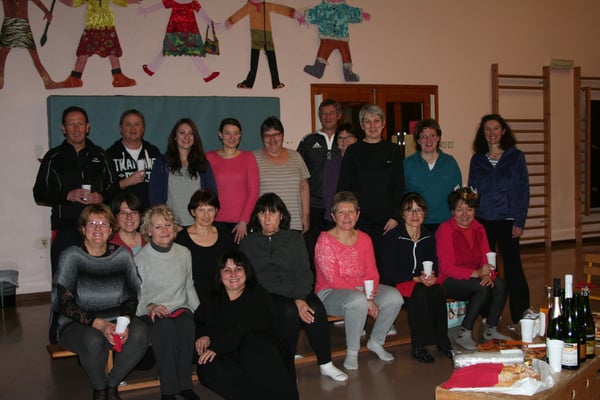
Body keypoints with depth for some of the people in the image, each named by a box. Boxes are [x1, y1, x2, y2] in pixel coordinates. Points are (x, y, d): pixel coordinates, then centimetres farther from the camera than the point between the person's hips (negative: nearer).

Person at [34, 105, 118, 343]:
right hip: (66, 228, -2)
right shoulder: (54, 157, 8)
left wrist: (102, 197, -7)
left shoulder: (99, 156, 15)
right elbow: (39, 194, 4)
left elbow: (113, 189, 15)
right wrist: (68, 195, -11)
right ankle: (58, 339, 8)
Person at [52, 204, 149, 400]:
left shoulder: (122, 255, 1)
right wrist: (99, 324, -24)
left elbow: (131, 296, 4)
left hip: (115, 320, 3)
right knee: (94, 340, -36)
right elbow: (66, 305, -11)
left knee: (140, 333, -29)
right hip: (76, 324, -2)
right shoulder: (71, 256, -8)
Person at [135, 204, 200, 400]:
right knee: (165, 325, -37)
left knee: (186, 323, -33)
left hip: (181, 309, 3)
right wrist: (150, 307, -21)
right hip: (151, 314, -3)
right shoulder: (141, 259, -3)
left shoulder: (184, 253, 10)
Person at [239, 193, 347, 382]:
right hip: (265, 295, -1)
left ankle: (325, 364, -16)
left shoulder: (294, 238, 14)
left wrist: (300, 298, -19)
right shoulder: (248, 242, 11)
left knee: (316, 308, -28)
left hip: (298, 293, 2)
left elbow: (304, 273, 3)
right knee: (289, 311, -32)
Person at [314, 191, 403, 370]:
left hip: (362, 290, 6)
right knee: (357, 300, -38)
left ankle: (376, 342, 5)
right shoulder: (325, 240, -11)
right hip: (330, 293, -6)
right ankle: (352, 351, -15)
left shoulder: (364, 239, 8)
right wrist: (366, 299, -22)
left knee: (394, 297, -18)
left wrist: (371, 289, -19)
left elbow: (372, 273, 6)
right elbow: (333, 280, -17)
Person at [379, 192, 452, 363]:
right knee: (418, 294, -34)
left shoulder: (429, 237, 8)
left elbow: (434, 266, 11)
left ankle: (442, 342, -16)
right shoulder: (392, 237, -9)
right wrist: (417, 279, -20)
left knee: (438, 293, -27)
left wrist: (431, 276, -14)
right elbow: (388, 272, -12)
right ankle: (418, 346, -24)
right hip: (395, 284, -5)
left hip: (422, 282, 5)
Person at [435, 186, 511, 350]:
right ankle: (464, 334, -20)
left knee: (500, 284, -21)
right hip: (449, 281, -6)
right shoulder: (445, 229, -11)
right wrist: (476, 273, -27)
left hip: (476, 277, 6)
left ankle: (491, 330, -6)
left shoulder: (478, 228, 9)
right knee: (483, 288, -31)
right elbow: (446, 268, -17)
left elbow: (486, 258, 5)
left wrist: (488, 274, -19)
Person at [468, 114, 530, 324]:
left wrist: (519, 221, -7)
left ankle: (521, 319, 4)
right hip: (482, 221, 3)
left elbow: (523, 190, 1)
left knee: (513, 268, -4)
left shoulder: (515, 157, 3)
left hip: (507, 220, -2)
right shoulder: (477, 159, 10)